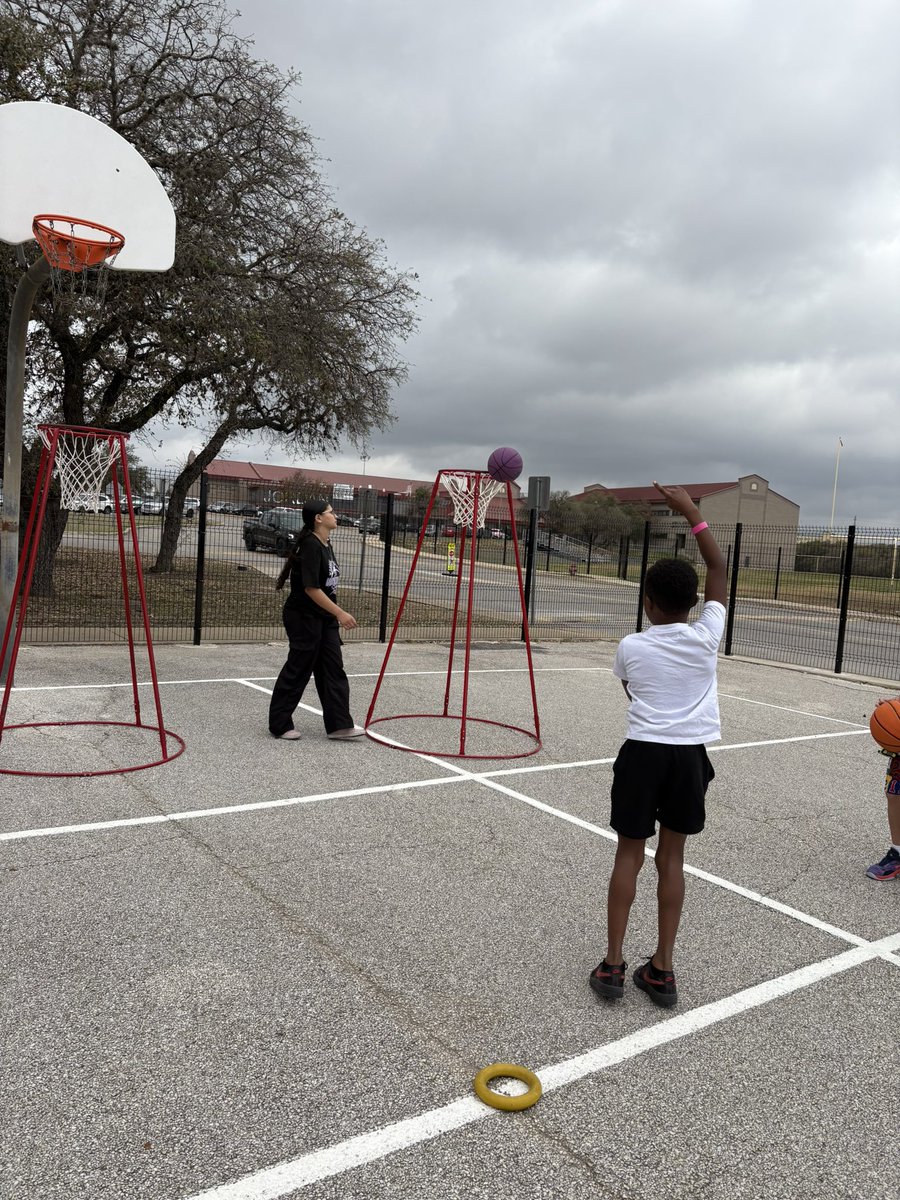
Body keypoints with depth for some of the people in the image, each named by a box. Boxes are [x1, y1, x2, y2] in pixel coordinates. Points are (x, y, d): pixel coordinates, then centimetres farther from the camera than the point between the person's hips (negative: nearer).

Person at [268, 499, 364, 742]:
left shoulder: (326, 545, 10)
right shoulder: (310, 545, -19)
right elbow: (311, 588, -25)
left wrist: (335, 615, 20)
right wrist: (340, 613, -25)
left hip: (325, 618, 9)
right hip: (304, 618, -9)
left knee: (333, 670, 6)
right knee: (297, 671, 1)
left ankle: (339, 725, 9)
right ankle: (279, 725, 15)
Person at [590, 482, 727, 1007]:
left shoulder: (631, 646, -7)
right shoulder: (708, 636, -5)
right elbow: (719, 570, 6)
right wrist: (692, 512, 7)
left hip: (642, 752, -1)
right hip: (690, 755, 2)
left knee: (630, 853, 8)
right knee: (672, 856, 10)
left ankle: (613, 964, 11)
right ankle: (662, 969, 16)